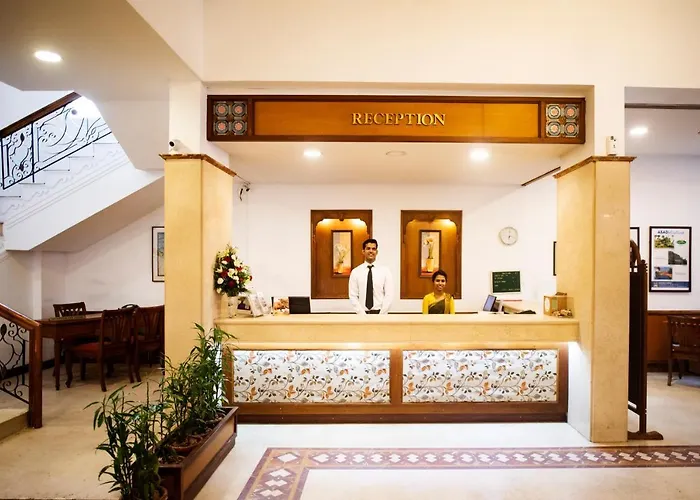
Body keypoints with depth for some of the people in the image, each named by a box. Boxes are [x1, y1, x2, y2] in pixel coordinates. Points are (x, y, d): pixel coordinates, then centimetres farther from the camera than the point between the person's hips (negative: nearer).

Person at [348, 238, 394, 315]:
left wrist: (381, 315, -11)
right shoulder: (355, 272, 3)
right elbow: (353, 296, -1)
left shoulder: (385, 271, 2)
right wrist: (362, 314, -10)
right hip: (362, 313, 0)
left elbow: (389, 295, -2)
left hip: (379, 313, 0)